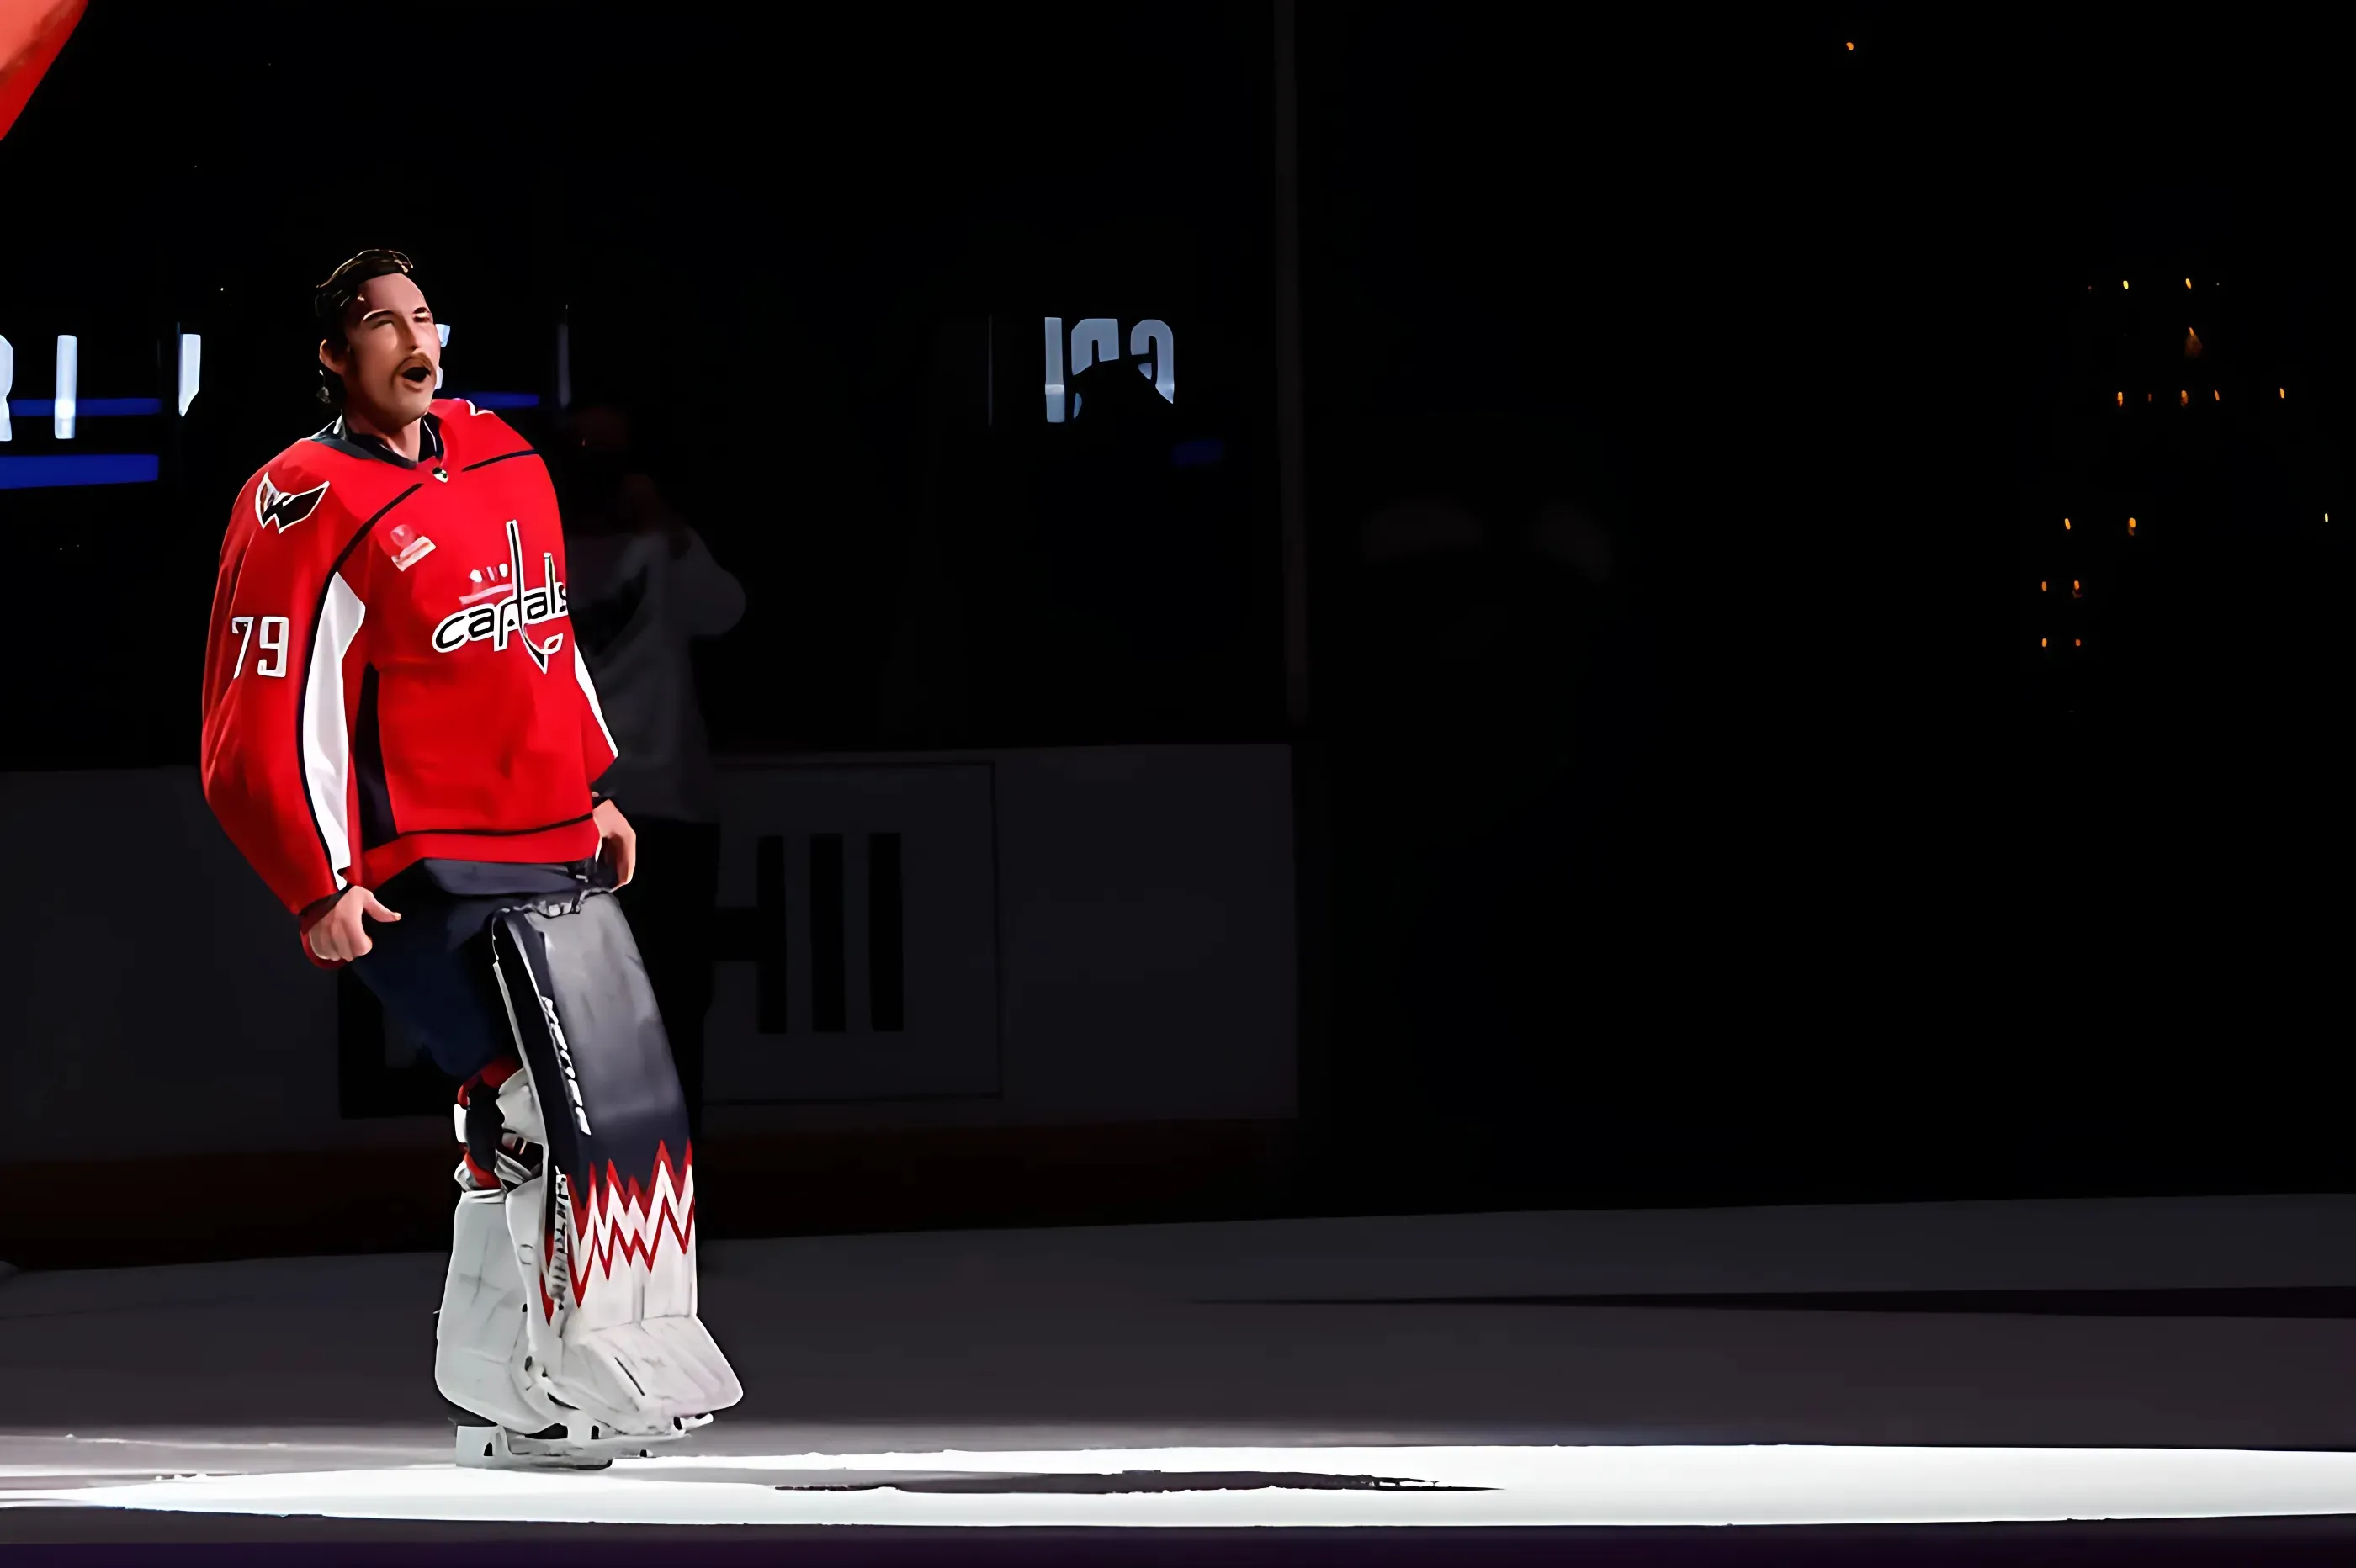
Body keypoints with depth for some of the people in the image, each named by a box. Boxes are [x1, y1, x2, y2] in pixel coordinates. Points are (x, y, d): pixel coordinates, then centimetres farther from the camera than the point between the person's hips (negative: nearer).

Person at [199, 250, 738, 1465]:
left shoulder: (499, 459, 12)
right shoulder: (307, 508, -12)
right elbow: (264, 720, -14)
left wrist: (594, 791, 25)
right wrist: (319, 887, -18)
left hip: (553, 851, 8)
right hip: (432, 878, -8)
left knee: (634, 1086, 10)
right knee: (556, 1103, -16)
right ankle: (552, 1395, -10)